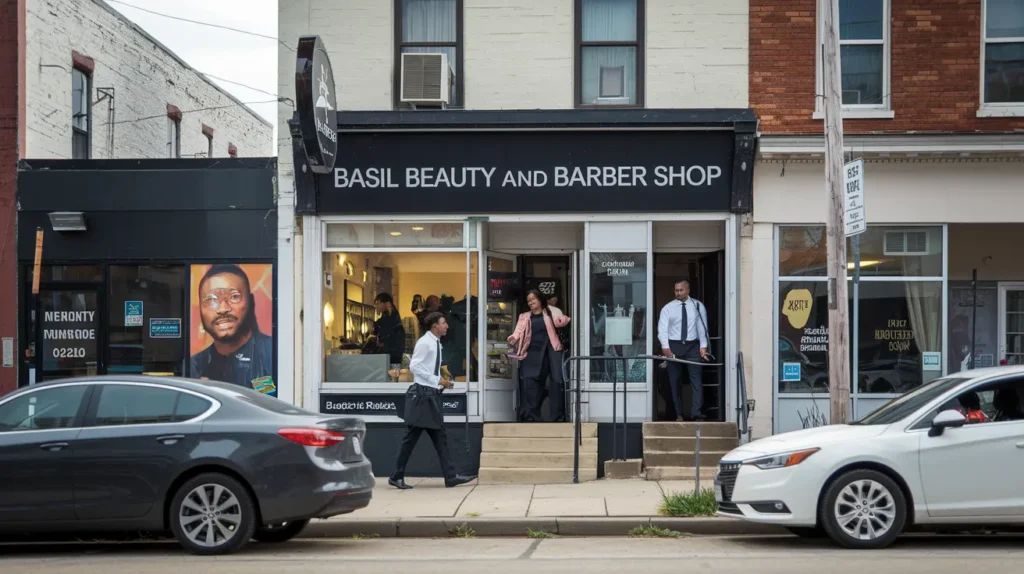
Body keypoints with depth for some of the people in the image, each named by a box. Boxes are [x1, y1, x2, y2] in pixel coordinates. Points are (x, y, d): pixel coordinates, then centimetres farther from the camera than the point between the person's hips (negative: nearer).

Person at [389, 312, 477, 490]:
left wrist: (442, 380, 3)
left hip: (432, 395, 9)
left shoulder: (436, 344, 13)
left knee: (439, 437, 8)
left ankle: (450, 476, 9)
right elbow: (414, 366, -20)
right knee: (412, 437, -3)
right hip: (422, 394, -9)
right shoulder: (424, 342, -12)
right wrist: (437, 380, -18)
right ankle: (396, 476, 5)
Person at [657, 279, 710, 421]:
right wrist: (665, 347, -21)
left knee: (696, 379, -8)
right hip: (674, 346, 0)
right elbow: (662, 329, -7)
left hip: (693, 346, 0)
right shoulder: (668, 308, 1)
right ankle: (679, 415, 12)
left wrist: (703, 346, -9)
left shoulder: (698, 306, 4)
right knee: (675, 381, 4)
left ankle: (697, 414, -12)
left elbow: (702, 328, 1)